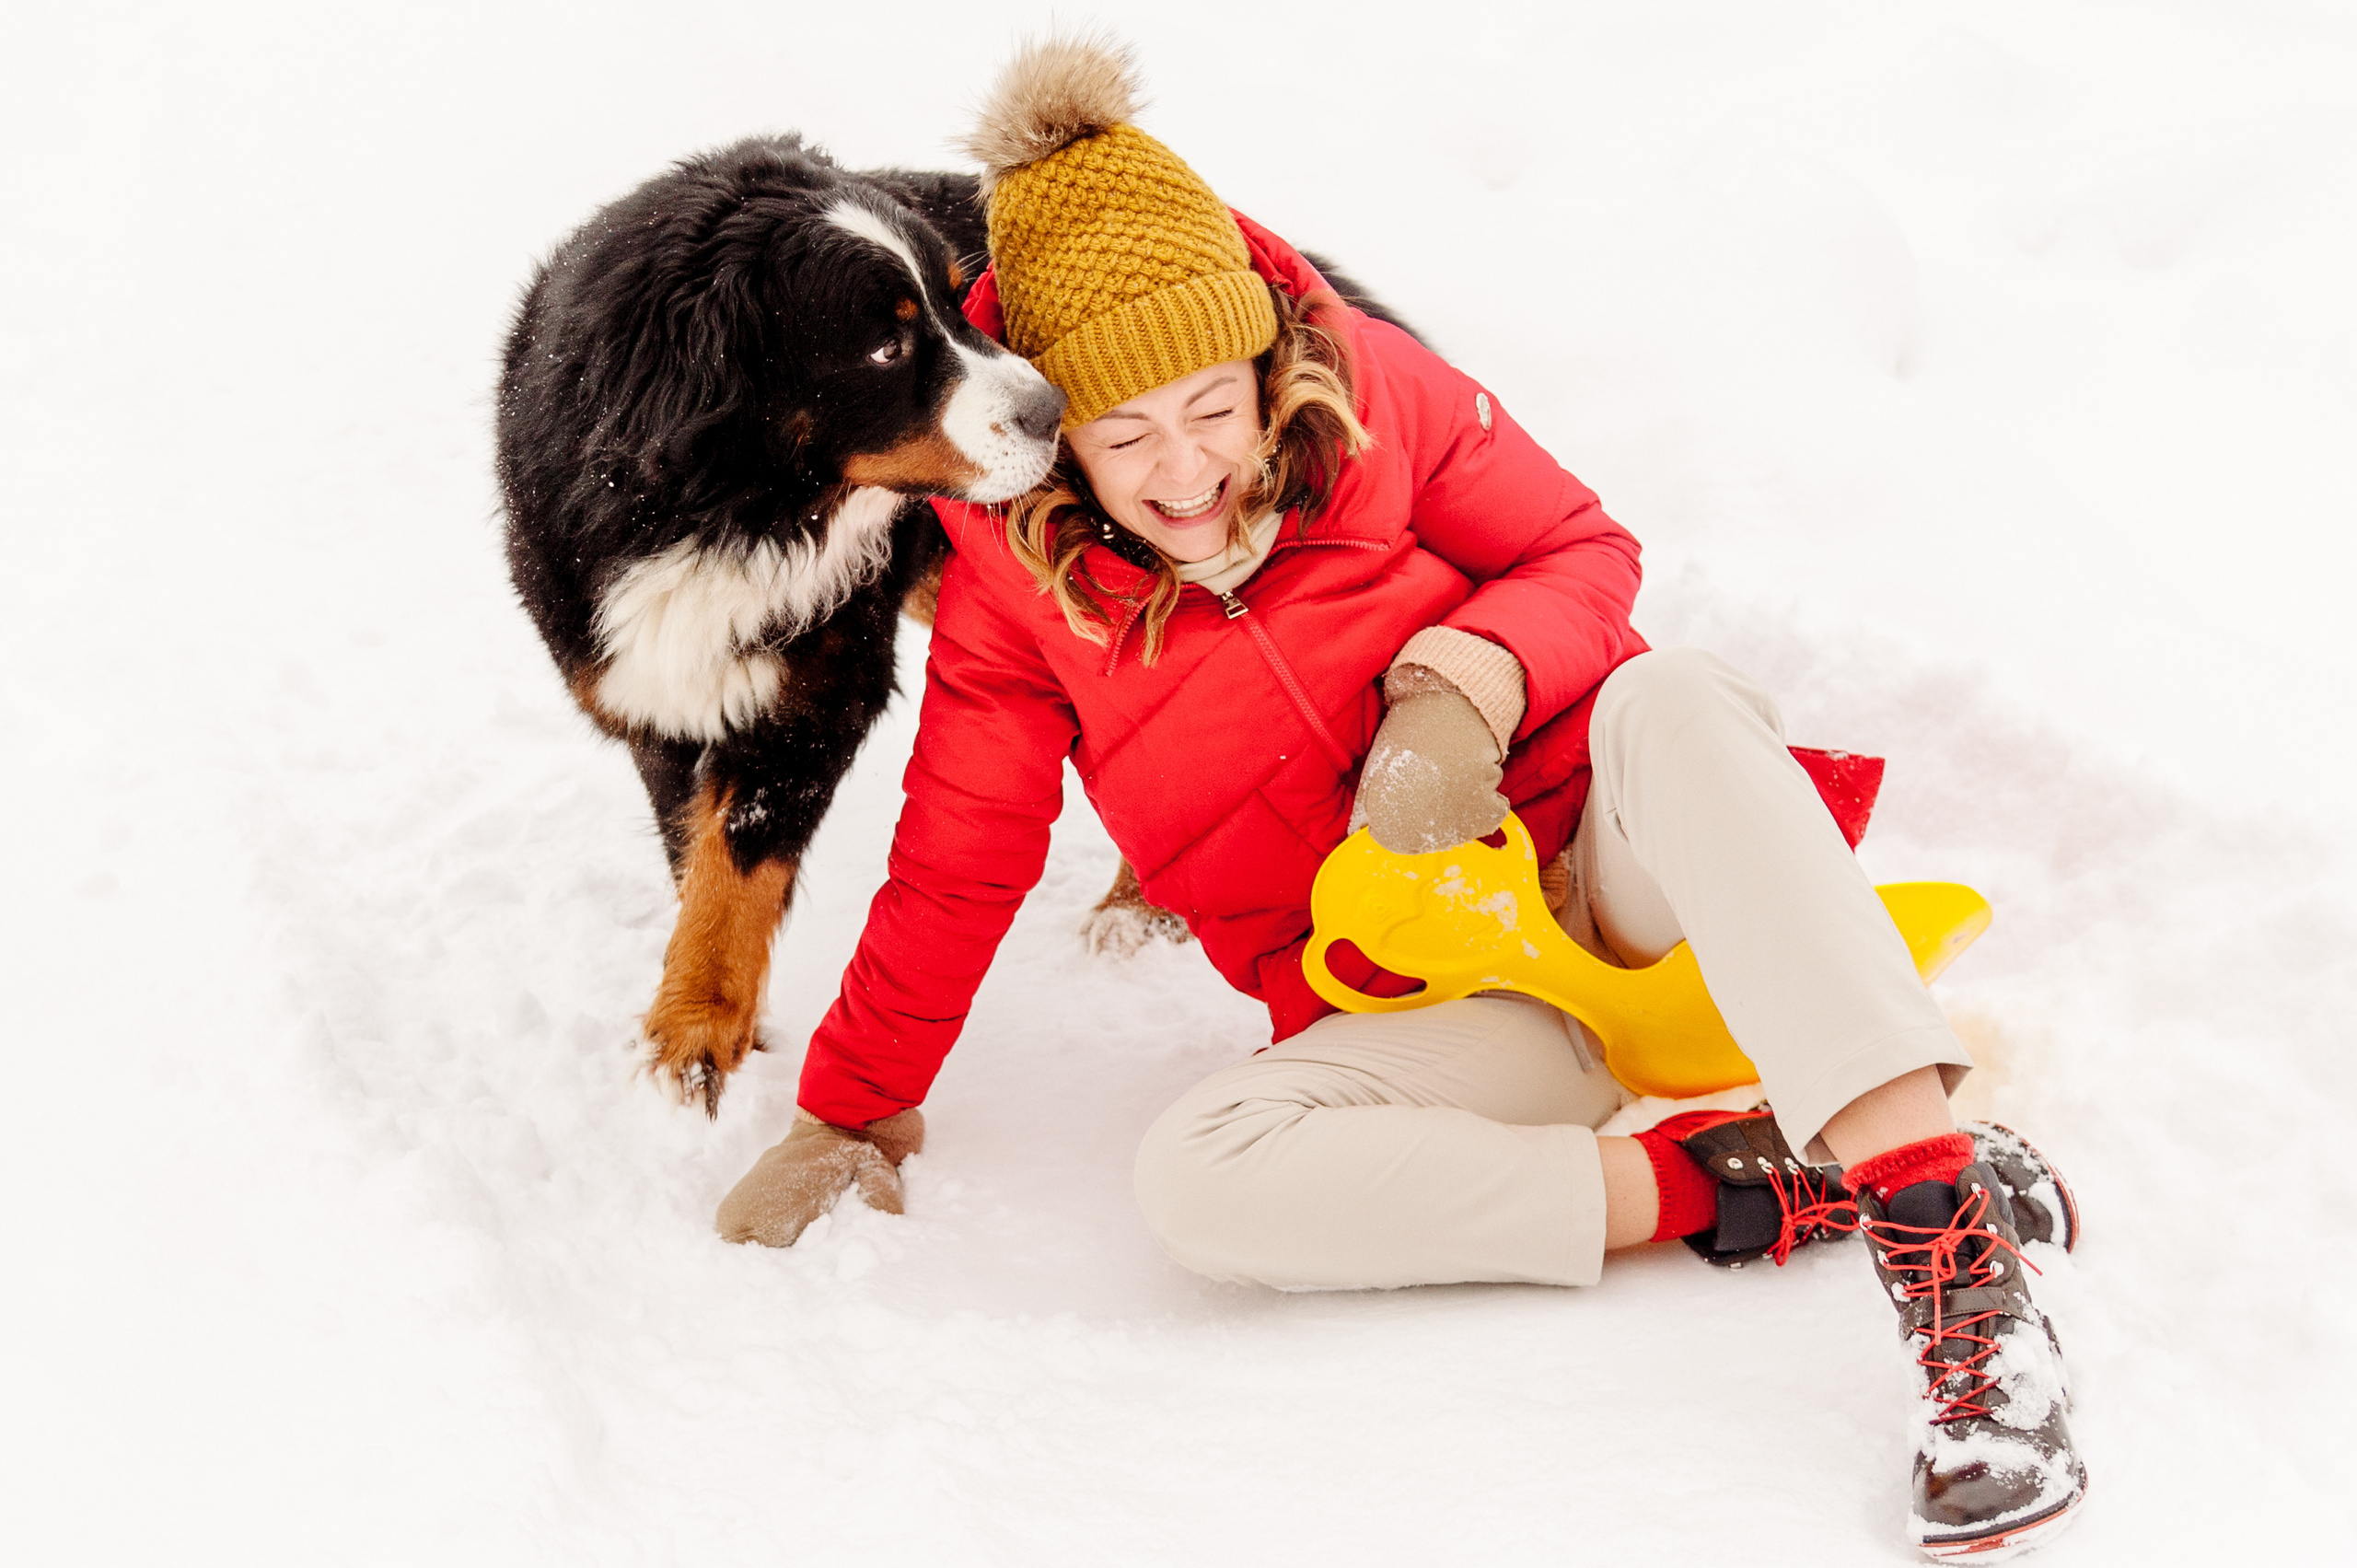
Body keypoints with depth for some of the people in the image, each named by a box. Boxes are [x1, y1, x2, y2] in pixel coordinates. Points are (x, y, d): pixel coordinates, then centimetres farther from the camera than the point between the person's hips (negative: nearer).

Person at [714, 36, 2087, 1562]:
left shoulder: (1365, 389, -4)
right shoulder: (1018, 581, -2)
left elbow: (1582, 550, 2)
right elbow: (958, 862, 5)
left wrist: (1464, 678, -18)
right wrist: (856, 1113, 7)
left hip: (1609, 878, 0)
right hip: (1433, 1018, 1)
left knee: (1675, 699, -36)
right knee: (1198, 1177, -31)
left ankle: (1947, 1234, -45)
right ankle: (1728, 1186, -28)